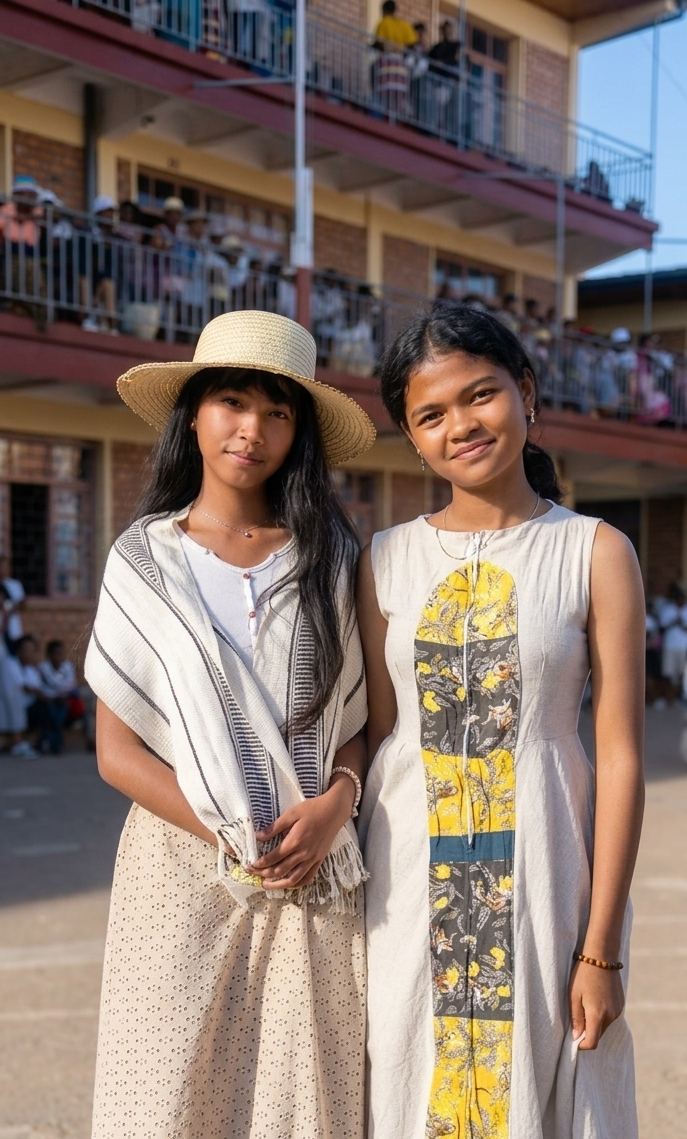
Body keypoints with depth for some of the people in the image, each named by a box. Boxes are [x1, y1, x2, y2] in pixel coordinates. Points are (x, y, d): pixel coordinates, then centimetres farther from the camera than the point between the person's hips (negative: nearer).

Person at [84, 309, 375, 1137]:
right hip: (183, 864, -1)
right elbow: (116, 750, -1)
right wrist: (229, 836, -11)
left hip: (314, 873, 1)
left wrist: (335, 802, -12)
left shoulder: (329, 556, 6)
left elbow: (363, 709, 8)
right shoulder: (143, 560, 2)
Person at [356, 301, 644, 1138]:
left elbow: (620, 756, -5)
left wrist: (601, 949, -8)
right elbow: (375, 737, 6)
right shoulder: (387, 560, 4)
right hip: (407, 885, 2)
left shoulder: (595, 552, -3)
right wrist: (352, 902, 0)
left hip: (540, 872, -2)